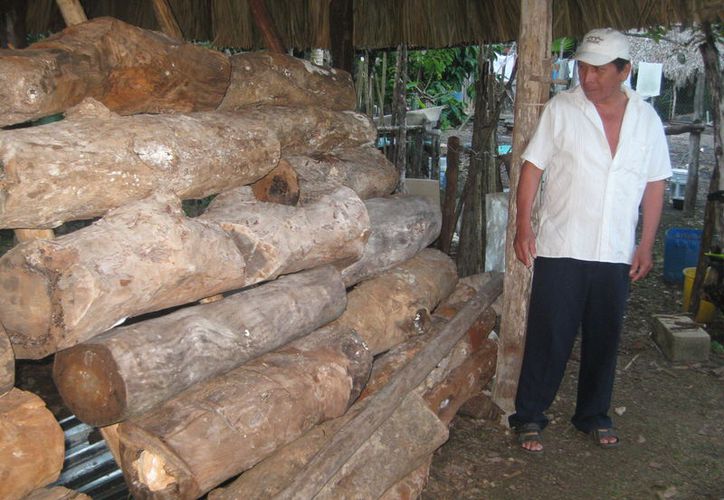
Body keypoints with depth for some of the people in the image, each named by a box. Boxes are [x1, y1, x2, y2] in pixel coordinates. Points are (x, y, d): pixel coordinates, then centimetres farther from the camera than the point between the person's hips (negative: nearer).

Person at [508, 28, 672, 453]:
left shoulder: (646, 119, 5)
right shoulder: (561, 109, -3)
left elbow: (655, 185, 9)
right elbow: (533, 167, -2)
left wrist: (646, 246, 6)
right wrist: (524, 225, -10)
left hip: (616, 255, 3)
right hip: (561, 249, -3)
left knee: (604, 339, 13)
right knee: (549, 337, 1)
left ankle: (594, 415, 31)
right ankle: (529, 417, 15)